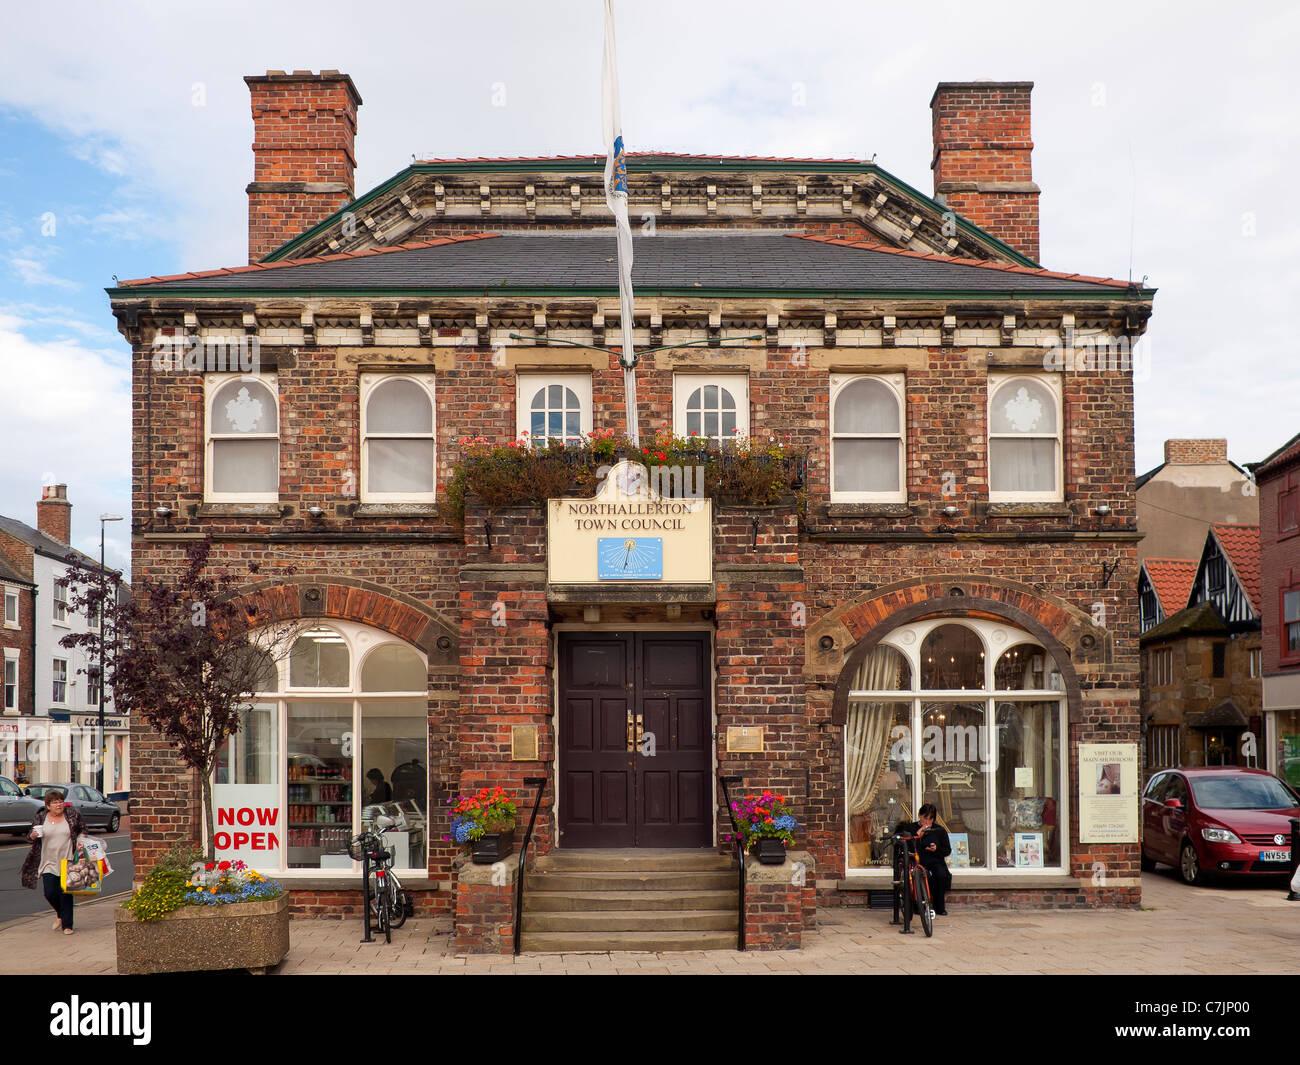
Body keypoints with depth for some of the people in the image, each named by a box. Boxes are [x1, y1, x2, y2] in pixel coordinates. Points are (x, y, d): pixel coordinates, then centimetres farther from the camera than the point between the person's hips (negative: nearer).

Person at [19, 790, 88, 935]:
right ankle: (60, 914, 28)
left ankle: (67, 925, 6)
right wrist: (33, 835, -12)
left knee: (65, 894, -3)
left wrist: (80, 839, -5)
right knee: (50, 893, -2)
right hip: (48, 862, 1)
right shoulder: (40, 817, 3)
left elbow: (82, 829, 13)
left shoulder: (72, 814, 2)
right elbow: (30, 836, 10)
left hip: (67, 862, -1)